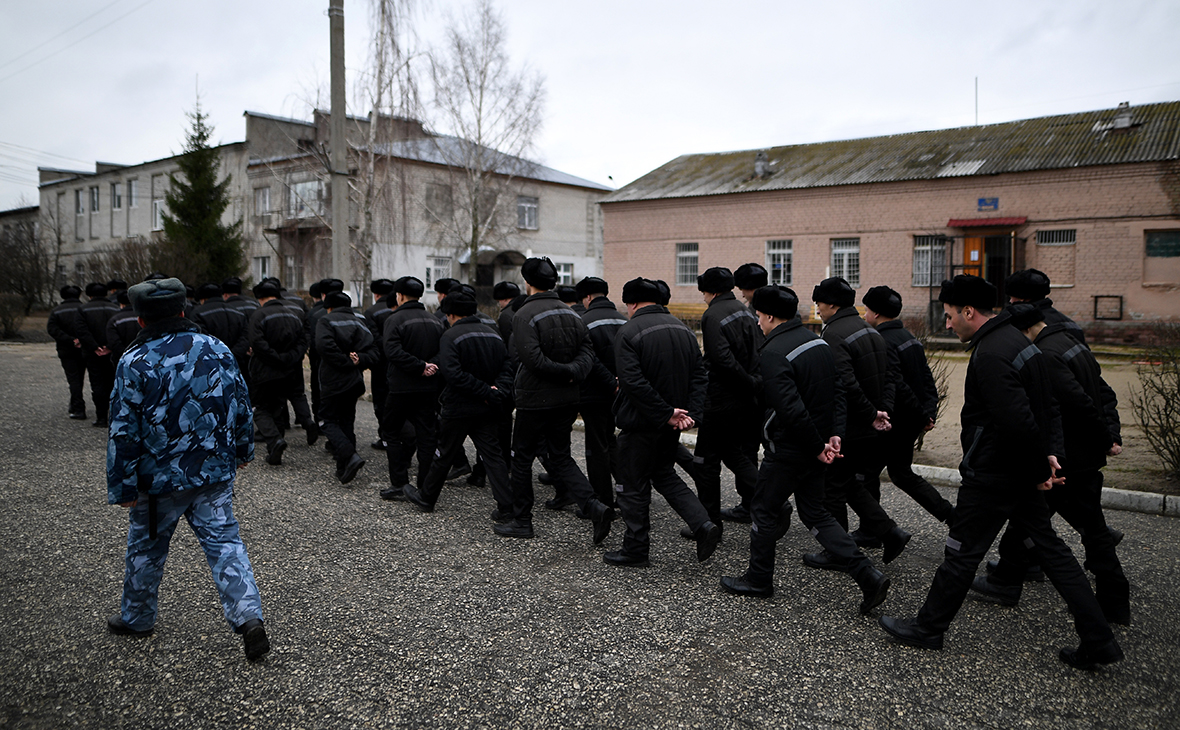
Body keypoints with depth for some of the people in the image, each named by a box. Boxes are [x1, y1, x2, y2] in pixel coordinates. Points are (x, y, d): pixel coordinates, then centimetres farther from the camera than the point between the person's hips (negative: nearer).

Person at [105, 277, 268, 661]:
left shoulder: (134, 362, -13)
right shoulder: (217, 349, -1)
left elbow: (123, 432, -12)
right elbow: (241, 405, 7)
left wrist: (122, 487, -5)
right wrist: (242, 450, 20)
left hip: (160, 477, -2)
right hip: (215, 471, 3)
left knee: (146, 546, 18)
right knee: (224, 541, 5)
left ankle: (136, 617, 37)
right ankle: (248, 615, -8)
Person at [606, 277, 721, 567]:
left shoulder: (629, 332, -15)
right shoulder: (683, 329, 7)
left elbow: (633, 381, -25)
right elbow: (700, 375, 3)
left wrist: (666, 413, -21)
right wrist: (691, 413, -6)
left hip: (640, 423, -7)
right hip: (671, 424, 7)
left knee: (635, 485, 7)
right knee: (664, 474, 23)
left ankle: (635, 549, 18)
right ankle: (703, 524, 8)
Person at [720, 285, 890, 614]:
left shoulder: (773, 353, -21)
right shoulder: (819, 343, 8)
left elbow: (791, 409, -28)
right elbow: (839, 391, 7)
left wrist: (818, 446, -17)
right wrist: (835, 434, 1)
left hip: (788, 451, -8)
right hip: (814, 450, 8)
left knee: (764, 509, 11)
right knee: (815, 513, 17)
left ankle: (759, 579, 26)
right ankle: (868, 577, 10)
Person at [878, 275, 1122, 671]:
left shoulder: (990, 355, -23)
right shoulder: (1017, 340, 10)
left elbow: (1018, 422, -29)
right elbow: (1049, 409, 14)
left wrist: (1041, 468, -16)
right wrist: (1052, 454, 5)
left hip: (991, 477, -10)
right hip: (1025, 475, 10)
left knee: (961, 554, 4)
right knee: (1051, 550, 16)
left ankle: (928, 627, 20)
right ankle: (1099, 641, 21)